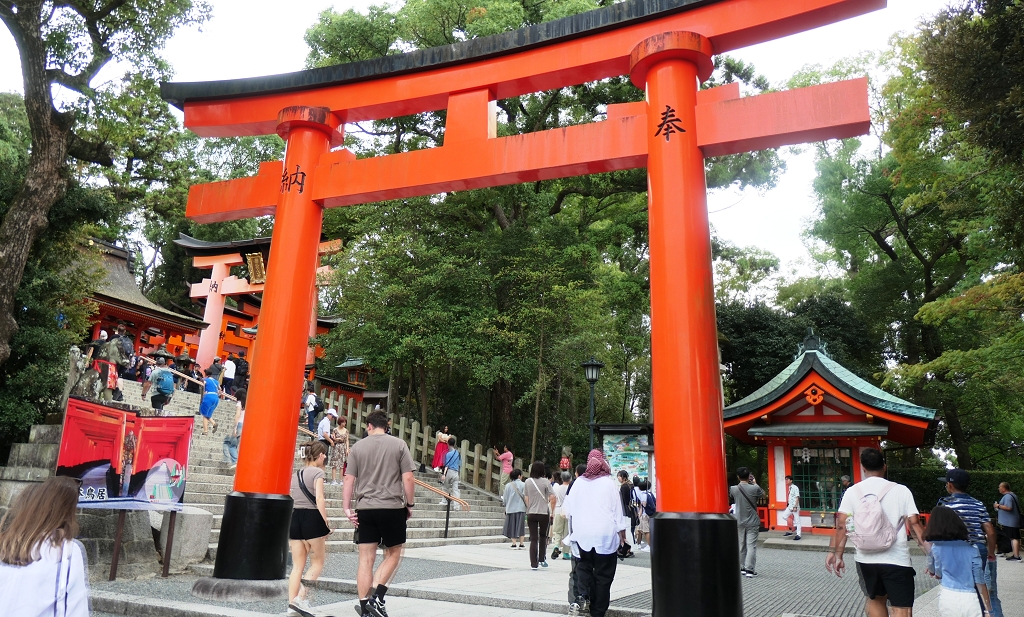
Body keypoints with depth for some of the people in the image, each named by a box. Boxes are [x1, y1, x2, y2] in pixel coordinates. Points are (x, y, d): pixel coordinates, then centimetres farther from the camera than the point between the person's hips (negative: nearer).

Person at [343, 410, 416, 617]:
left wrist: (347, 508, 6)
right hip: (393, 507, -2)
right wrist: (410, 503, 5)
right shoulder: (399, 445, 0)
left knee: (366, 559, 8)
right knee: (393, 554, 13)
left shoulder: (358, 447, 5)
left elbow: (349, 480, 2)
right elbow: (407, 478, -5)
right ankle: (377, 598, 0)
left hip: (365, 509, 2)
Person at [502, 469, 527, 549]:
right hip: (521, 508, -1)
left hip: (511, 509, 1)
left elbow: (505, 498, 3)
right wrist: (527, 506, 6)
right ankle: (521, 544, 6)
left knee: (512, 526, 8)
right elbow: (526, 497, -7)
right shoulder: (523, 485, -7)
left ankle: (514, 543, 3)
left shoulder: (508, 485, -2)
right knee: (521, 526, 8)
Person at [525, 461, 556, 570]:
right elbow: (552, 498, -11)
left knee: (533, 539, 5)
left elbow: (526, 498, 7)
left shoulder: (528, 482, 1)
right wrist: (552, 512, 0)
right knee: (543, 536, 19)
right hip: (544, 513, -1)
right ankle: (542, 559, 19)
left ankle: (534, 563, 3)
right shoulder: (545, 481, -7)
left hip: (531, 514, 2)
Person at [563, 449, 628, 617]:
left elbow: (569, 509, 8)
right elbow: (617, 509, -1)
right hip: (605, 534, -2)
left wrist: (572, 530, 22)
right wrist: (622, 532, 8)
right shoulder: (608, 482, -4)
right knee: (603, 573, 7)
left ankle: (582, 596, -2)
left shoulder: (578, 482, 3)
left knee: (583, 565, 19)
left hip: (582, 534, 2)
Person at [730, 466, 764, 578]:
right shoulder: (755, 488, -14)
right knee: (751, 546, -1)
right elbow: (763, 494, 8)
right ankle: (749, 570, -7)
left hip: (740, 522, 3)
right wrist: (755, 484, 19)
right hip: (752, 522, -3)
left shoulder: (733, 489, -8)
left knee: (741, 546, 14)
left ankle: (742, 568, 21)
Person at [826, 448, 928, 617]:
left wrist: (837, 554, -2)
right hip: (896, 559, -3)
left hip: (865, 559, 3)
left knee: (875, 599, 23)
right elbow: (914, 524, -8)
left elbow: (842, 525, -6)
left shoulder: (852, 491, 0)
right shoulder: (901, 490, -3)